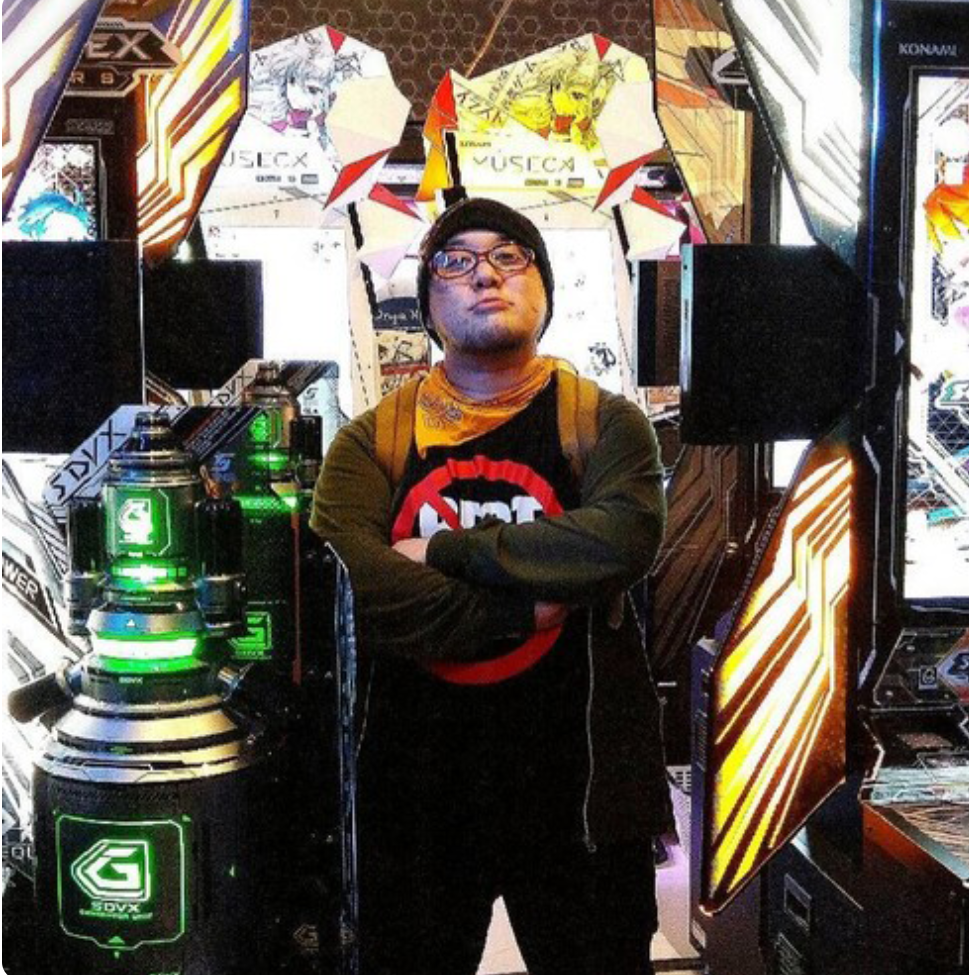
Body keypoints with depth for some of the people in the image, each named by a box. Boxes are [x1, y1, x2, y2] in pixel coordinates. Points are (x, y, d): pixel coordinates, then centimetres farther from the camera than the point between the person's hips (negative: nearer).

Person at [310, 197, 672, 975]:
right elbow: (346, 582, -15)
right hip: (413, 785, 1)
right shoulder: (372, 441, 2)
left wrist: (446, 550, -16)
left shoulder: (605, 423, 1)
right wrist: (522, 610, -18)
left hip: (575, 784, 0)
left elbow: (625, 539, -20)